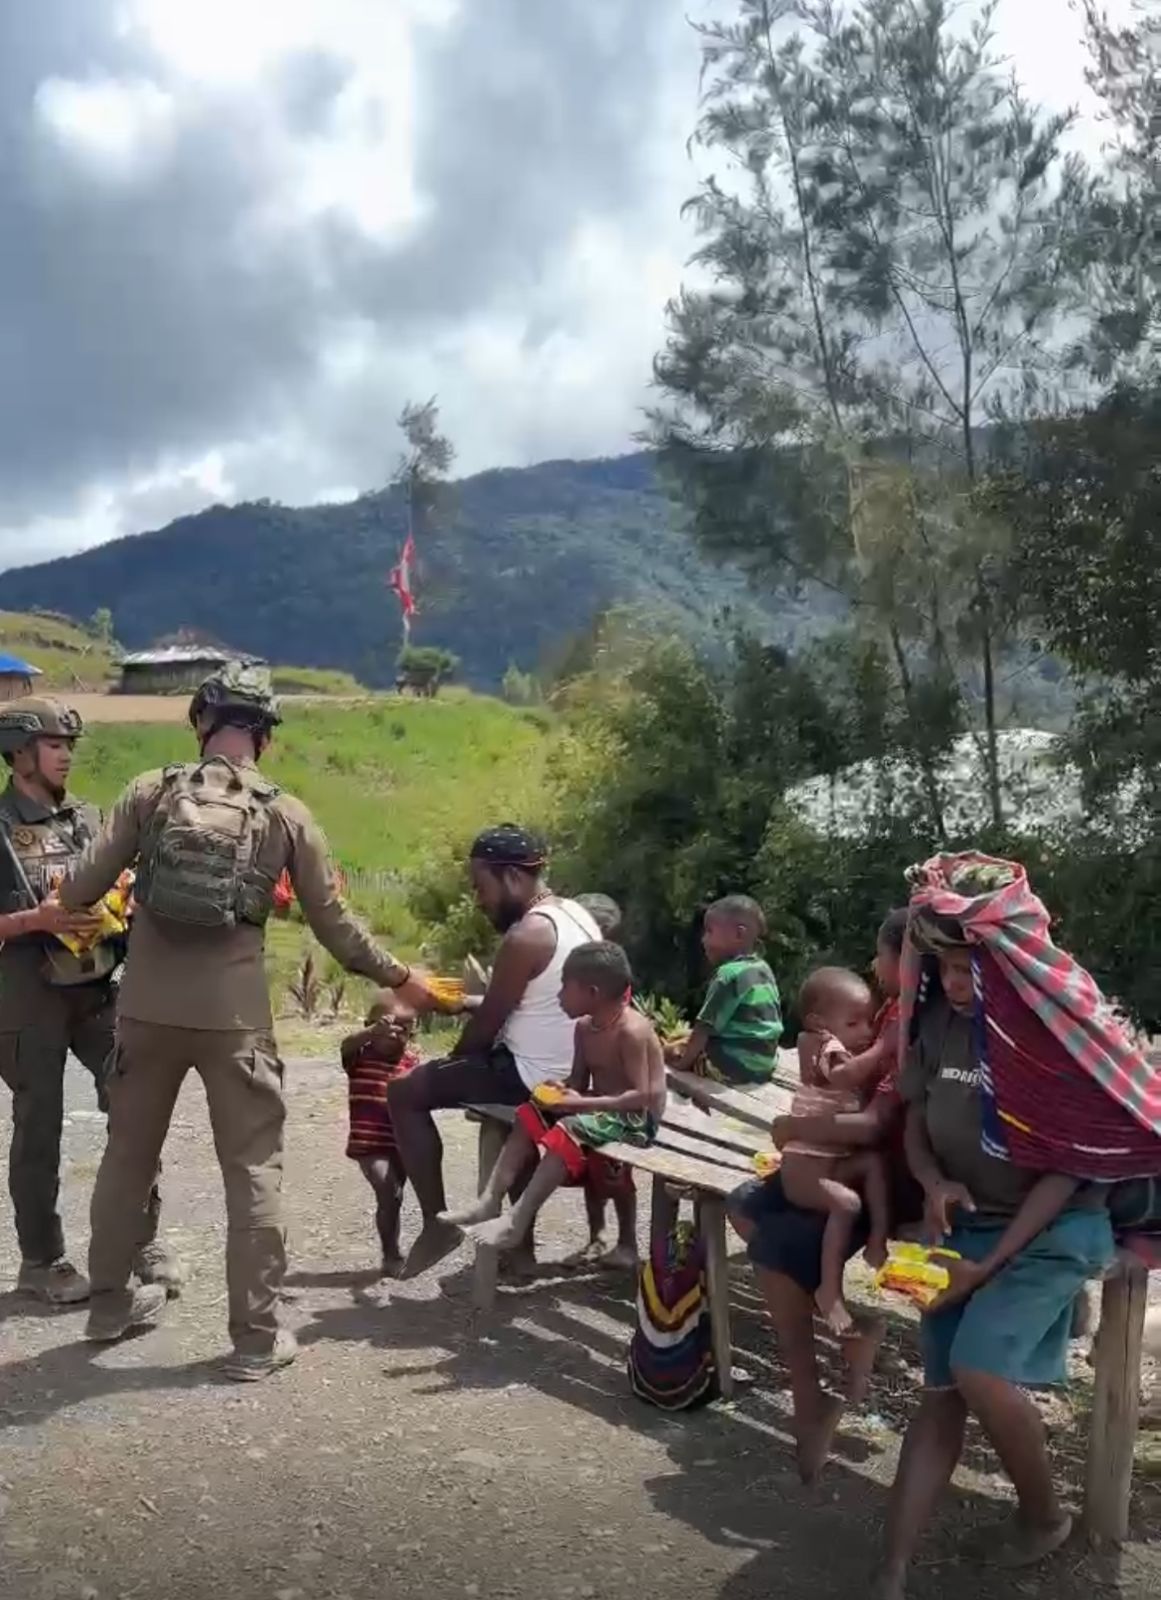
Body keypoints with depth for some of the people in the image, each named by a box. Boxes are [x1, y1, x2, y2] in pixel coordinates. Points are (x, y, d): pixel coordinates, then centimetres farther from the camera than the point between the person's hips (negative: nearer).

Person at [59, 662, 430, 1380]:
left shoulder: (151, 792, 0)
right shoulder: (286, 814, -2)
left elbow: (80, 890, 0)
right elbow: (335, 925, 0)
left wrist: (57, 906, 25)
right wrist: (400, 978, 14)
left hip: (147, 1008, 3)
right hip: (234, 1015, -2)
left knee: (129, 1154, 20)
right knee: (255, 1168, 7)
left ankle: (111, 1300, 36)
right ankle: (258, 1335, 10)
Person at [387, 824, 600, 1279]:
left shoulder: (526, 937, -21)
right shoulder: (575, 914, 7)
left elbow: (486, 1025, -13)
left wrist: (452, 1063, 4)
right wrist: (473, 999, 17)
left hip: (534, 1079, -9)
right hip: (572, 1071, 9)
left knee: (405, 1093, -1)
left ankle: (437, 1223, 3)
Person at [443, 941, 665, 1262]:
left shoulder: (631, 1030, -21)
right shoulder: (584, 1027, 5)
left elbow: (641, 1096, -25)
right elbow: (578, 1081, 12)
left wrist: (582, 1103, -28)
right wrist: (561, 1093, -13)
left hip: (637, 1119, -9)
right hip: (600, 1109, 9)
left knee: (569, 1130, -31)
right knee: (530, 1115, -3)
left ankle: (517, 1221, -32)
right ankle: (490, 1201, -10)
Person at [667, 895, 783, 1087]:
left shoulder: (730, 974, -17)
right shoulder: (763, 970, 9)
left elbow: (705, 1027, -16)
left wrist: (684, 1061, -4)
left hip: (733, 1069, -9)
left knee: (673, 1056, -2)